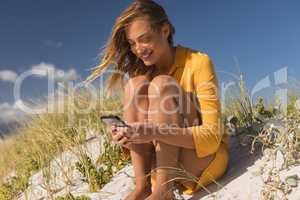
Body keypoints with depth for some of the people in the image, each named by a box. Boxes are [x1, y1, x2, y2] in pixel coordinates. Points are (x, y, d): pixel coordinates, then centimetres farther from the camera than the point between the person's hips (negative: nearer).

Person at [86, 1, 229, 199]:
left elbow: (213, 136, -20)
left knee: (161, 84, -23)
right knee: (135, 85, -16)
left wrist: (155, 132, -35)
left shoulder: (198, 62, -14)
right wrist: (127, 137, -22)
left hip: (206, 158, -4)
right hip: (162, 161, 4)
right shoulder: (141, 73, 2)